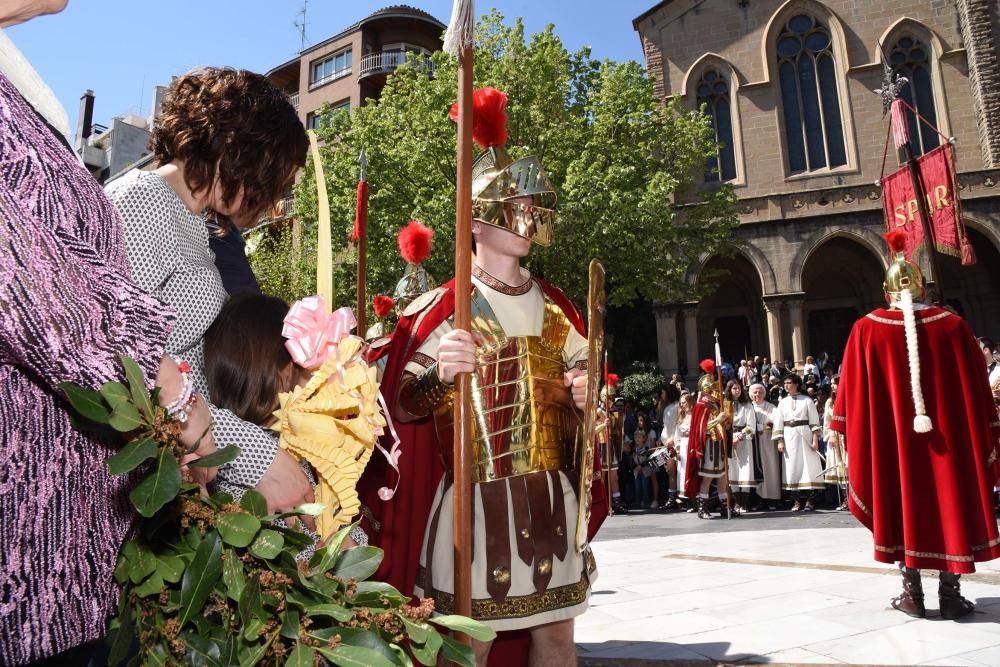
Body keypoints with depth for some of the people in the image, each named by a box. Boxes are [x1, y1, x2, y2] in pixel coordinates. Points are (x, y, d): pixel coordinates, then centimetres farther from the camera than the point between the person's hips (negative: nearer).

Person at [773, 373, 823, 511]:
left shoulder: (807, 400, 2)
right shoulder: (782, 402, 11)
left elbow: (814, 421, -1)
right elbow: (778, 423, 8)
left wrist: (815, 439, -9)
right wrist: (780, 441, 0)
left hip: (805, 435, -3)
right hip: (789, 436, 3)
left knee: (808, 465, -3)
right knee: (792, 467, 1)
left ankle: (809, 501, 2)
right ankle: (796, 501, 4)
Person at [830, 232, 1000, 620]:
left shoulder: (867, 330, -6)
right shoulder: (952, 325, -3)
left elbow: (854, 392, -2)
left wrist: (851, 435, 10)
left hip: (893, 439, -1)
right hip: (949, 436, 1)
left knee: (904, 507, 10)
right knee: (950, 505, 11)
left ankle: (913, 594, 15)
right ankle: (950, 593, 16)